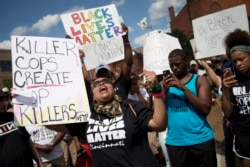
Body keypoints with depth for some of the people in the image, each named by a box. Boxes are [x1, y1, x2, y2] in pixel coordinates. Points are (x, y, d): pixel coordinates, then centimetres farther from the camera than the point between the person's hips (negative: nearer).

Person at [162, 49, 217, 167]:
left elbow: (206, 109, -12)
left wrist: (183, 88, -17)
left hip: (201, 140, -2)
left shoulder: (200, 80, 0)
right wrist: (164, 90, -12)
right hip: (175, 142, 2)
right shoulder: (166, 83, 6)